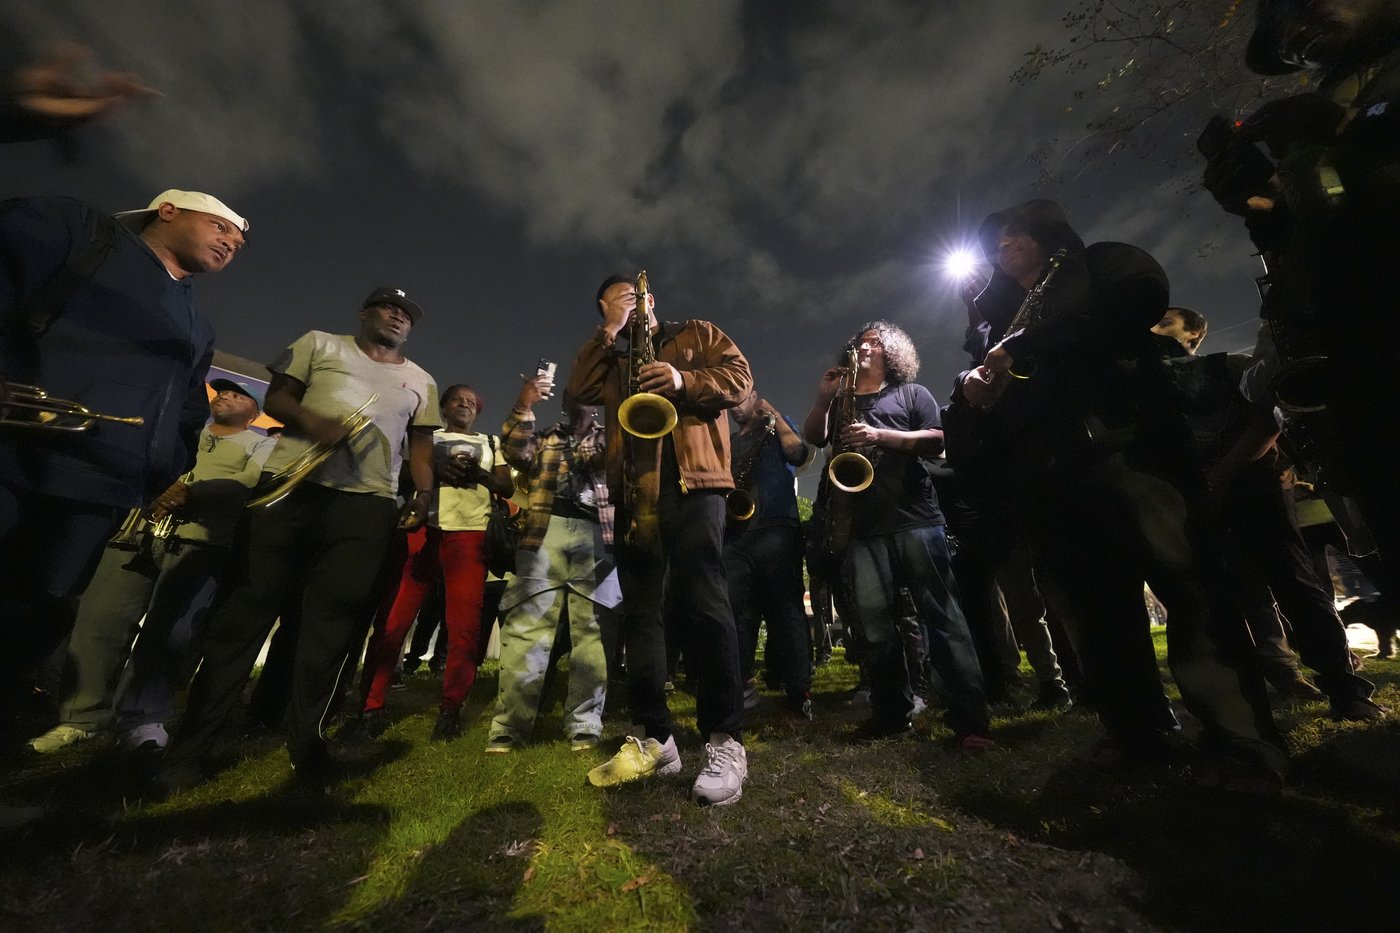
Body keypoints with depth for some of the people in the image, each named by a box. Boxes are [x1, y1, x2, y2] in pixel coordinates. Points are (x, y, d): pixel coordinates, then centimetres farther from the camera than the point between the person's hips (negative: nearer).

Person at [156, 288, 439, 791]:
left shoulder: (420, 381, 20)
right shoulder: (319, 343, 16)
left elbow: (420, 443, 16)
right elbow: (277, 397, 9)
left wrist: (424, 493, 2)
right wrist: (310, 420, -12)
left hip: (367, 502, 1)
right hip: (293, 484, -1)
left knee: (334, 618, 0)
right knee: (248, 604, 1)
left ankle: (305, 739, 10)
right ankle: (190, 744, 13)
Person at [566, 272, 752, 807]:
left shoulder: (697, 334, 19)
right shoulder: (613, 360, 29)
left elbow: (739, 378, 3)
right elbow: (579, 389, 10)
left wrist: (683, 380, -12)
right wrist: (610, 332, 8)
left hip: (692, 484, -5)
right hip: (633, 492, 5)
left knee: (702, 604, -13)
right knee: (639, 611, 4)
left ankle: (725, 742, -4)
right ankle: (651, 737, 13)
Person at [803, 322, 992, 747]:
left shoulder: (911, 393, 15)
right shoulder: (841, 401, 25)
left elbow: (936, 441, 1)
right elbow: (812, 437, 11)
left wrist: (880, 435, -12)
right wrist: (823, 399, -3)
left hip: (915, 520, -2)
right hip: (861, 528, 3)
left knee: (942, 616, -5)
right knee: (875, 626, 3)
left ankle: (970, 719, 0)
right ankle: (893, 714, 14)